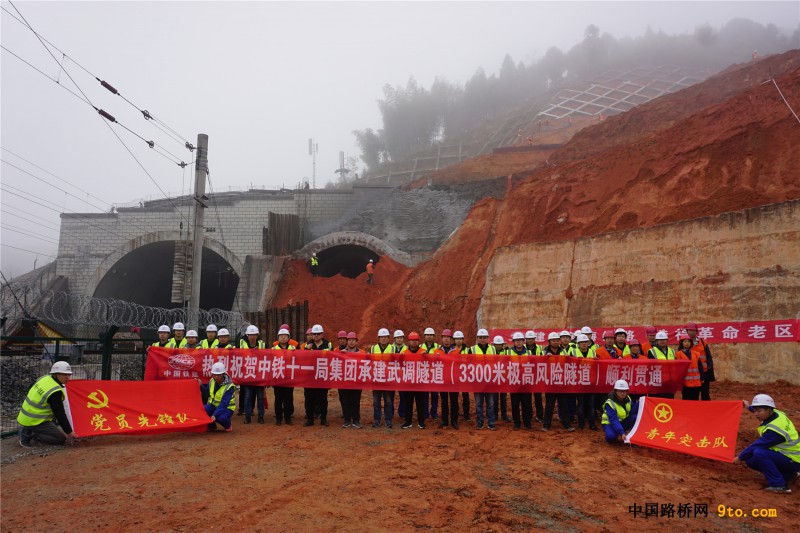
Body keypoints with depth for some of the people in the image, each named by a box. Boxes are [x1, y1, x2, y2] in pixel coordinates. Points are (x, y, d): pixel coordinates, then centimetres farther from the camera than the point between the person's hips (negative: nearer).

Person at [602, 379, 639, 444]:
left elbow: (632, 412, -9)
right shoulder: (610, 403, -25)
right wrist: (622, 433, -42)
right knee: (611, 436, -36)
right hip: (610, 423, -5)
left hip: (623, 422, 5)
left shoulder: (627, 399, -4)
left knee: (635, 417, -24)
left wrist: (638, 403, -23)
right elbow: (613, 420, -32)